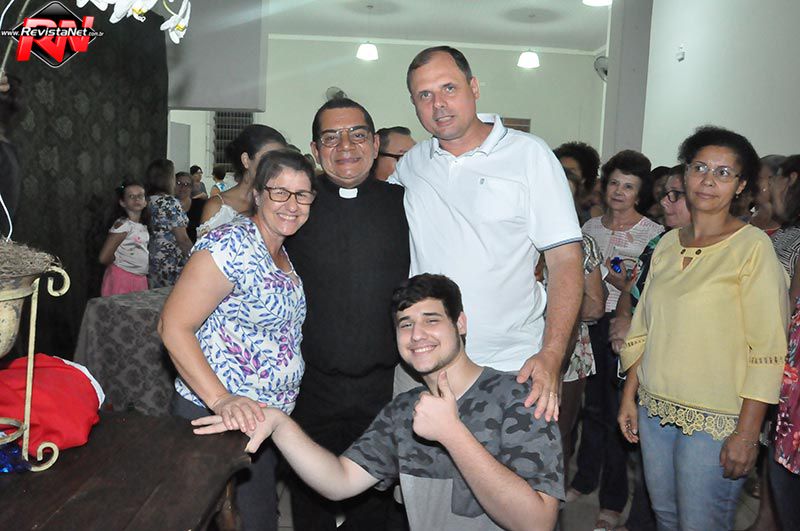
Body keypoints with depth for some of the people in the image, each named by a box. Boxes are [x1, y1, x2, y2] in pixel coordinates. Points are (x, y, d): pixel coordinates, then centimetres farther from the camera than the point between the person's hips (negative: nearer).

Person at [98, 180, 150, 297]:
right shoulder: (123, 225, -14)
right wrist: (119, 264, 1)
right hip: (122, 278, -7)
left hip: (140, 279, 7)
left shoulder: (143, 226, 8)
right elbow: (104, 258, -16)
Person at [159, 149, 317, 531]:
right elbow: (173, 326, -21)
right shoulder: (232, 244, -17)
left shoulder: (282, 253, 10)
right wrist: (221, 400, -31)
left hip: (266, 419, 8)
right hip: (217, 416, -8)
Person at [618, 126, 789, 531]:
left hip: (716, 419, -5)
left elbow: (768, 349, -13)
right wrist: (629, 396, 10)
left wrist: (747, 432, -15)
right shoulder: (667, 243, 7)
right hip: (655, 407, 5)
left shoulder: (753, 247, -10)